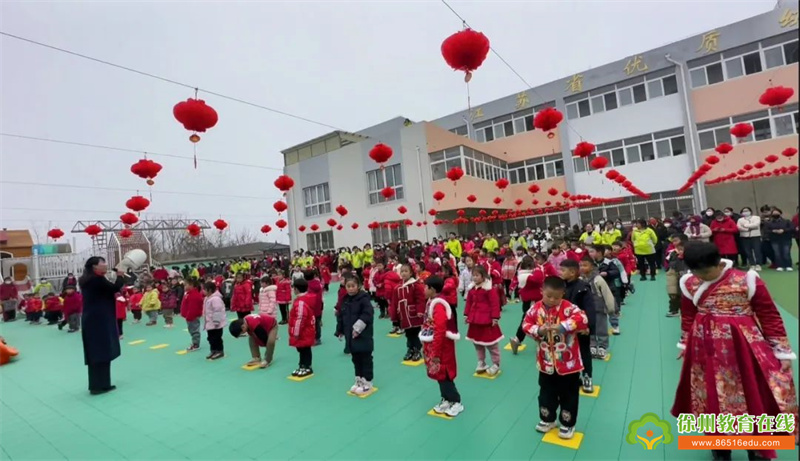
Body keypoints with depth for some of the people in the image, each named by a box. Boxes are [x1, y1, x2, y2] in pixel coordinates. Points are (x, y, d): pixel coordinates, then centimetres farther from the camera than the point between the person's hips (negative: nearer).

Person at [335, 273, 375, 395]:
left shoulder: (364, 298, -14)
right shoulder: (344, 300, 8)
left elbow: (367, 314, -23)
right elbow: (340, 317, 13)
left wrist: (358, 327, -25)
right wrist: (340, 331, 12)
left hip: (363, 336, -7)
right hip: (350, 336, 7)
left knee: (365, 359, 5)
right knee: (355, 359, 18)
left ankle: (367, 382, 17)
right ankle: (359, 380, 33)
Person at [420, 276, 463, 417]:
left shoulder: (438, 306, -26)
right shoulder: (432, 302, 4)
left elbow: (440, 331, -28)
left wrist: (436, 352, -24)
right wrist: (429, 348, 19)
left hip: (441, 345, -9)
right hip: (433, 344, 9)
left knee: (444, 375, 4)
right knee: (439, 374, 18)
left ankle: (457, 403, 20)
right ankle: (446, 400, 32)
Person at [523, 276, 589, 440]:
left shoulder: (568, 307, -17)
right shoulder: (536, 308, -7)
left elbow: (583, 319, -31)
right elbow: (526, 324, -4)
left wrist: (562, 326, -38)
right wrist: (538, 330, -23)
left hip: (568, 362, -3)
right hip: (546, 361, 3)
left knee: (569, 394, 15)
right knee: (546, 392, 20)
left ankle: (567, 424, 35)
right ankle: (547, 419, 41)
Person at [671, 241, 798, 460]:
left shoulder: (746, 280, -12)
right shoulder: (689, 283, -4)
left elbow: (770, 315, -3)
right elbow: (687, 316, 10)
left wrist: (781, 349, -1)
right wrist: (686, 343, 16)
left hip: (744, 347, -2)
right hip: (706, 350, 3)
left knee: (754, 397, 9)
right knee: (712, 399, 14)